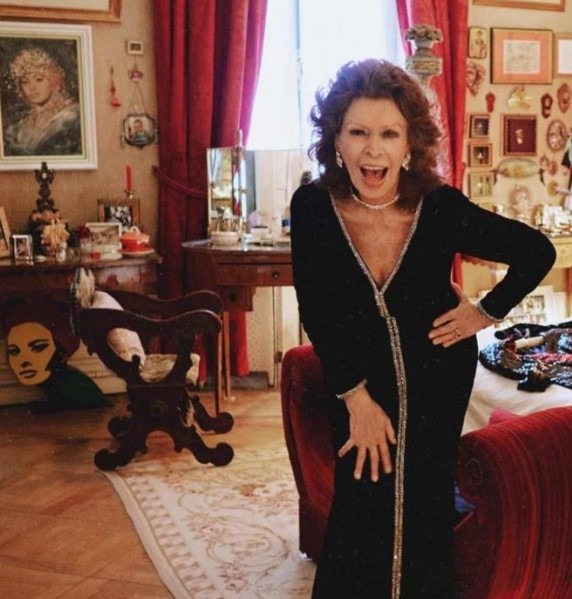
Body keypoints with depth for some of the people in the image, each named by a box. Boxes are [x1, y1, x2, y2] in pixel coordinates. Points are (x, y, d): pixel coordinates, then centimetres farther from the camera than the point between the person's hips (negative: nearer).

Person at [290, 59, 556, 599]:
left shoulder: (442, 208, -25)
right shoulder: (312, 206, -22)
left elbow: (537, 252, -11)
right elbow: (317, 311, -15)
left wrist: (488, 312, -8)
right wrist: (356, 396, -15)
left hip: (437, 375, 0)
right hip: (356, 373, 1)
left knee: (425, 502, 12)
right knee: (361, 505, 6)